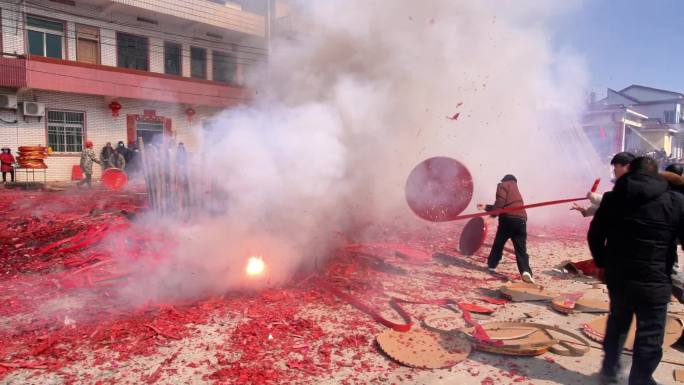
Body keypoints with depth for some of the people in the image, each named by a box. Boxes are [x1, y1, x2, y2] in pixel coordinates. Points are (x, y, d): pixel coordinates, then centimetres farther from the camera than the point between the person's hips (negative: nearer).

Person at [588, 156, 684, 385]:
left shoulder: (612, 198, 2)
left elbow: (594, 235, 4)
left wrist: (603, 263, 16)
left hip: (617, 277, 4)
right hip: (654, 281, -3)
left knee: (617, 323, 23)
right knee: (649, 336, 8)